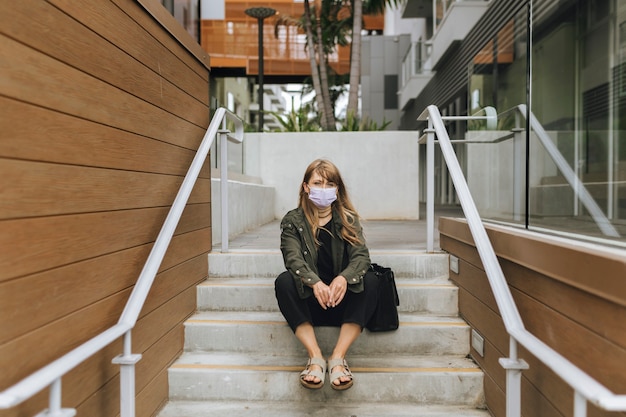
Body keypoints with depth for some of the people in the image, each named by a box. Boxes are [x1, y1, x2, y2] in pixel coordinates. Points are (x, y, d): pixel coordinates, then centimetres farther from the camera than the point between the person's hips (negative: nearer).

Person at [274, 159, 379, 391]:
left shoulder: (348, 219, 4)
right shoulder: (293, 221, 1)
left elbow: (361, 255, -11)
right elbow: (293, 259, -16)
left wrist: (344, 278, -34)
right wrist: (315, 283, -38)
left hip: (342, 301, 1)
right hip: (309, 303, -1)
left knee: (369, 281, -25)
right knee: (284, 281, -28)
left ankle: (338, 358, -27)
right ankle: (315, 357, -28)